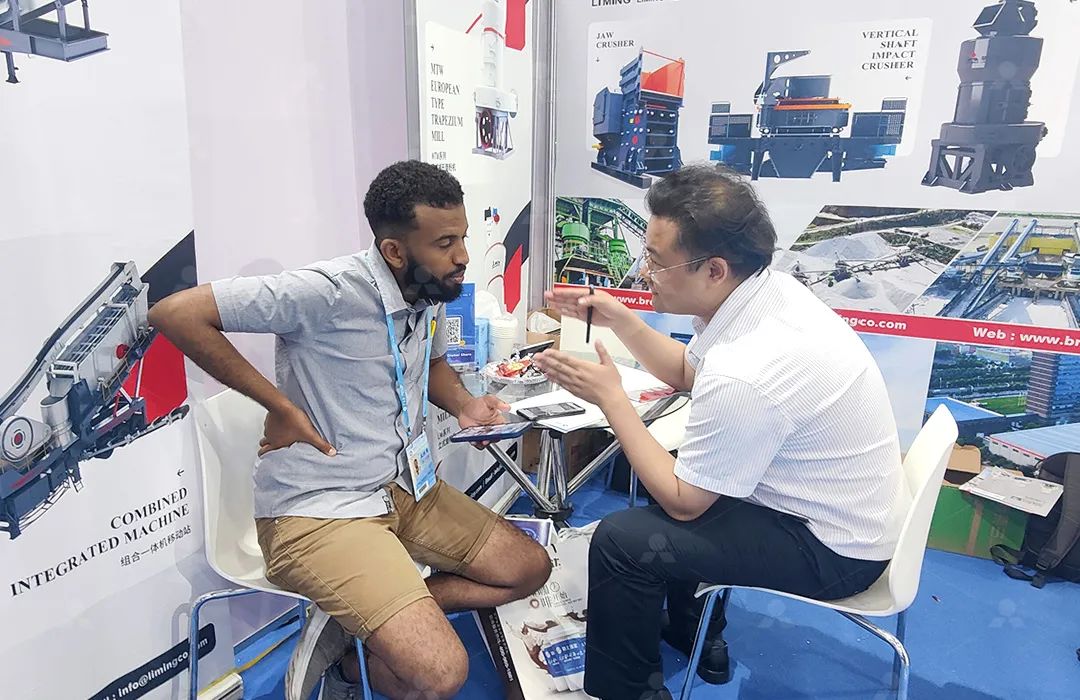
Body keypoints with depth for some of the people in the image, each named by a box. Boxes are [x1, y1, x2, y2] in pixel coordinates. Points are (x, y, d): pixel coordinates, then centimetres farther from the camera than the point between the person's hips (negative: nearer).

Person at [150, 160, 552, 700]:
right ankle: (345, 645, 9)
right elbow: (175, 313, -23)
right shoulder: (330, 291, -23)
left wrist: (464, 405, -2)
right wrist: (281, 406, -21)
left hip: (403, 488, 9)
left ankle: (356, 627, 7)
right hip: (317, 510, -8)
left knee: (530, 568, 9)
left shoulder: (434, 292, 1)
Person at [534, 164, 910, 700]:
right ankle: (693, 634, 36)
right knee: (666, 471, 22)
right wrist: (619, 320, 0)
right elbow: (687, 372, 12)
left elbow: (683, 502, -20)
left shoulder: (745, 374, -35)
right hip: (845, 508, 9)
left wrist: (610, 396, -17)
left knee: (621, 540, -14)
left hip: (834, 547, -9)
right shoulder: (764, 288, -8)